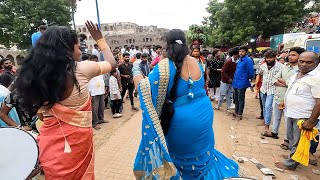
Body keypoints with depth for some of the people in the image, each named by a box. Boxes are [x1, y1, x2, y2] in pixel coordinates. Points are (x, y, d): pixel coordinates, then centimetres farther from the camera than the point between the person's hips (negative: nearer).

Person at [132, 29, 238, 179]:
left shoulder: (165, 66, -18)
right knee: (202, 151, 28)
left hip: (182, 119, -5)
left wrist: (136, 70, -1)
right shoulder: (196, 62, 1)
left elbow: (145, 88, -18)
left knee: (180, 154, 22)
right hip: (204, 113, 6)